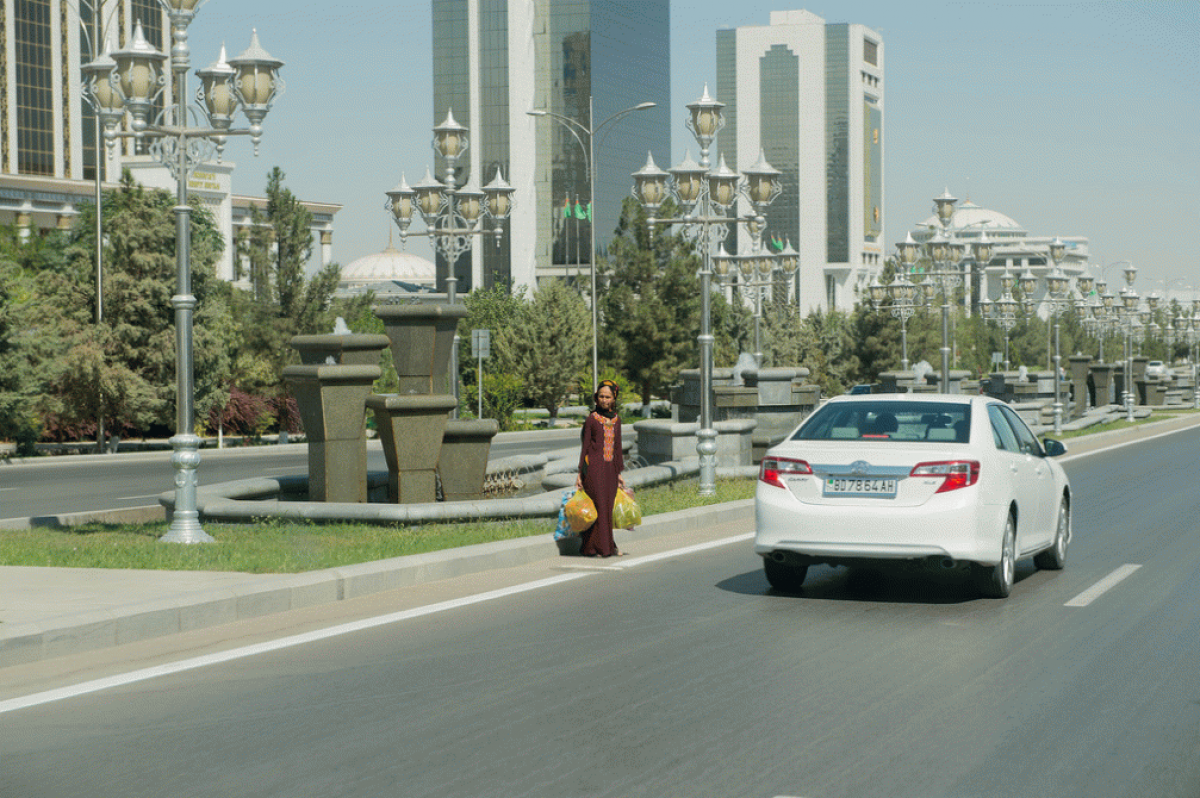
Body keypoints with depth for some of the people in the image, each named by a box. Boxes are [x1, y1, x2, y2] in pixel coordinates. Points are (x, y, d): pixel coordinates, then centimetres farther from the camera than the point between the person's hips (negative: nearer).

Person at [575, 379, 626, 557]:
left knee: (608, 507, 5)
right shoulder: (592, 419, -2)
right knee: (600, 507, -7)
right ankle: (599, 547, -3)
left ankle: (608, 546, 13)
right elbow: (585, 447, 0)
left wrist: (619, 473, 15)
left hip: (610, 469, 5)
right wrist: (580, 474, -4)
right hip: (594, 468, -5)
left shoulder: (616, 419, 12)